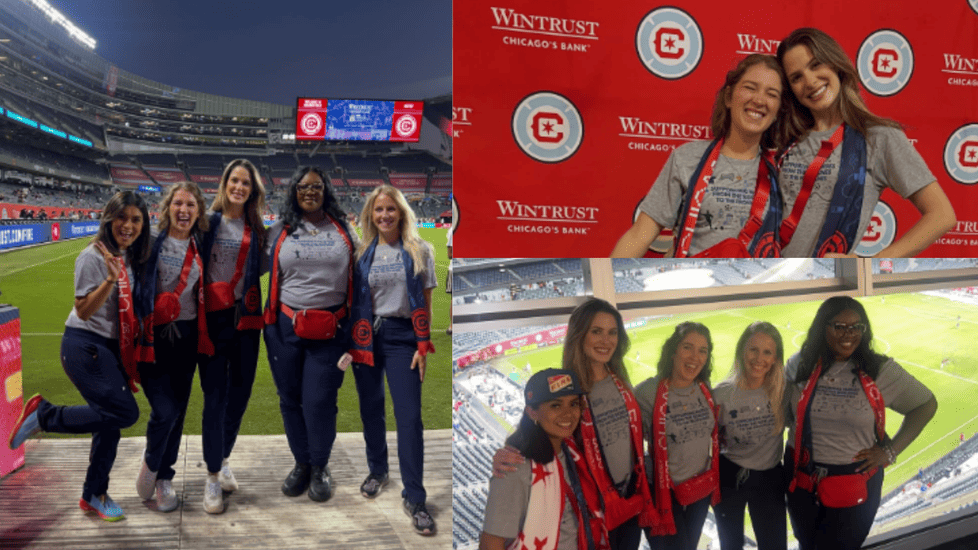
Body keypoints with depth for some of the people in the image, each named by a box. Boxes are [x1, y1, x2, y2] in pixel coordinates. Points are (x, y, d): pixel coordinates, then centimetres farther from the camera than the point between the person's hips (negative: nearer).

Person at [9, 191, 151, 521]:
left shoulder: (131, 258, 10)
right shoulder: (93, 256, -13)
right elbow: (84, 310, -18)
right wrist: (111, 279, -29)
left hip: (112, 348, 8)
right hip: (85, 345, -8)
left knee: (110, 421, 9)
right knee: (125, 412, -18)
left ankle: (94, 495, 24)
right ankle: (44, 414, 0)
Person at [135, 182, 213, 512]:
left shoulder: (200, 247, 7)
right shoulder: (152, 242, -5)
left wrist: (203, 335, 12)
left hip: (186, 335, 4)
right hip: (153, 335, -4)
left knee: (178, 410, 9)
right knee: (164, 410, -11)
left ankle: (164, 478, 27)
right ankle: (150, 463, 19)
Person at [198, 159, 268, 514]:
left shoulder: (257, 230, 9)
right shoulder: (208, 222, 0)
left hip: (246, 318, 4)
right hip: (213, 318, -3)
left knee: (240, 393, 11)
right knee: (215, 397, -2)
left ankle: (223, 458, 32)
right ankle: (212, 477, 9)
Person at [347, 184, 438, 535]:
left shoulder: (419, 251, 2)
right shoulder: (361, 253, 6)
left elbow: (425, 302, 2)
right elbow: (353, 299, 8)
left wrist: (424, 346, -4)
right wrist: (351, 342, 2)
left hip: (402, 335, -2)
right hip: (366, 336, 2)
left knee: (409, 416, -7)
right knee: (371, 409, 12)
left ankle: (414, 498, 0)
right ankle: (377, 471, 35)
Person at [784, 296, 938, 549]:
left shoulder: (880, 370, -9)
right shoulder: (800, 365, -5)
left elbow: (926, 404, 1)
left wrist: (891, 450, -4)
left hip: (856, 484, -2)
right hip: (802, 479, 2)